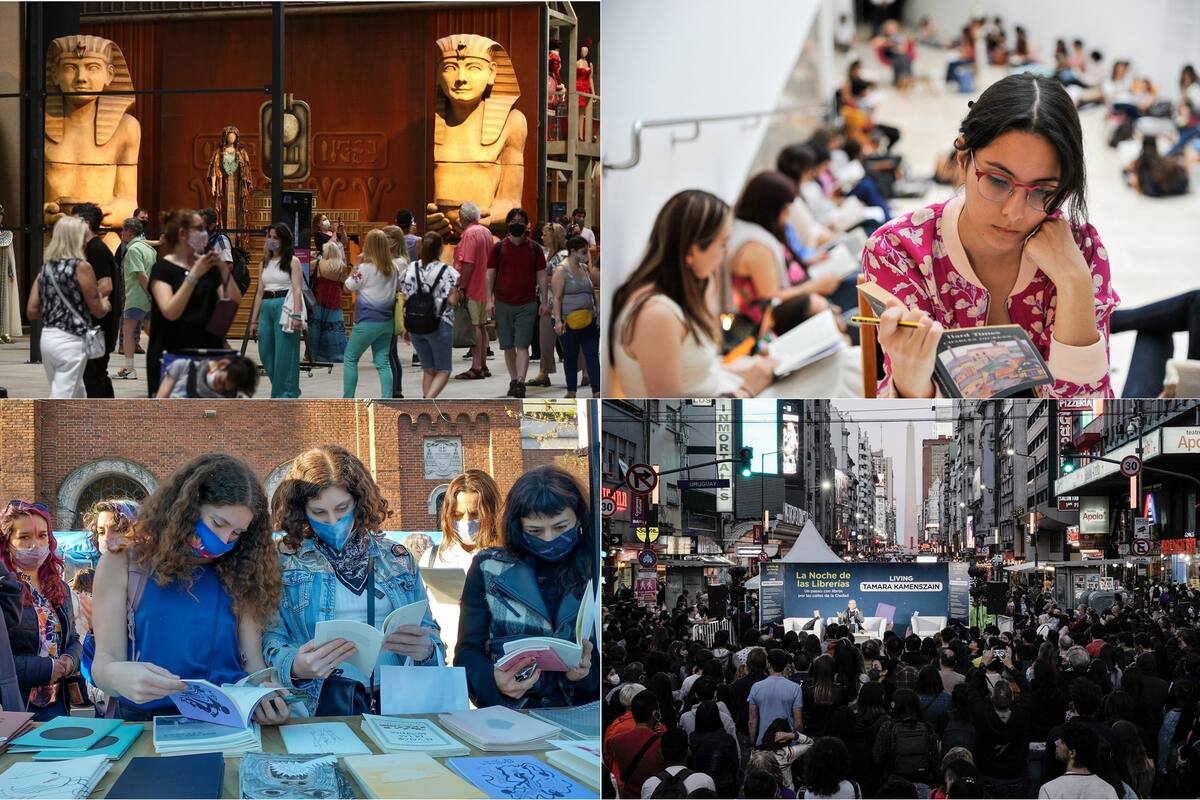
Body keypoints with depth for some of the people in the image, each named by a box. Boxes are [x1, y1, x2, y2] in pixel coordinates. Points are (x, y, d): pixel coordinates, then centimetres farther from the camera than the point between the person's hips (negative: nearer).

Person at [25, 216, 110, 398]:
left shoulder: (46, 268, 9)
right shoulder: (81, 267, -9)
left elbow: (32, 311, 6)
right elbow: (97, 310, -5)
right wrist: (105, 305, 17)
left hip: (47, 337, 7)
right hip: (71, 341, -7)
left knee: (78, 396, 22)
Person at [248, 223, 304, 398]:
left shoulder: (293, 261, 1)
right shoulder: (265, 263, 17)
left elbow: (297, 290, -7)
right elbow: (260, 293, 17)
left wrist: (297, 316, -18)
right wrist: (254, 320, 13)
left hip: (285, 307, -6)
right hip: (267, 308, 6)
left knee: (284, 353, -6)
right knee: (265, 353, 4)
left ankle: (285, 393, 0)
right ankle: (282, 388, 17)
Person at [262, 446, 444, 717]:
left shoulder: (398, 560, 17)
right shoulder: (283, 560, 6)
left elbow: (429, 631, 19)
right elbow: (270, 639, 1)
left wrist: (425, 650, -6)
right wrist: (296, 667, -22)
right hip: (317, 704, -4)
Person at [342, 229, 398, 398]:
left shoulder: (365, 268, -13)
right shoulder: (393, 269, 5)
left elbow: (348, 286, -2)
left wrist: (356, 265, 4)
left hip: (368, 320, -6)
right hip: (387, 321, 6)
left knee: (350, 358, 7)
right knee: (383, 362, 8)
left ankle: (347, 400, 5)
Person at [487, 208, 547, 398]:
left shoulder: (534, 249, 5)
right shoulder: (498, 248, 5)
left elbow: (541, 276, 7)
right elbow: (490, 275, 6)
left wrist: (544, 301, 2)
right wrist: (489, 300, -2)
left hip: (527, 304, -2)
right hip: (503, 304, 2)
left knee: (522, 346, -11)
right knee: (508, 346, 7)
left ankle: (521, 383, -16)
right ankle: (513, 381, 18)